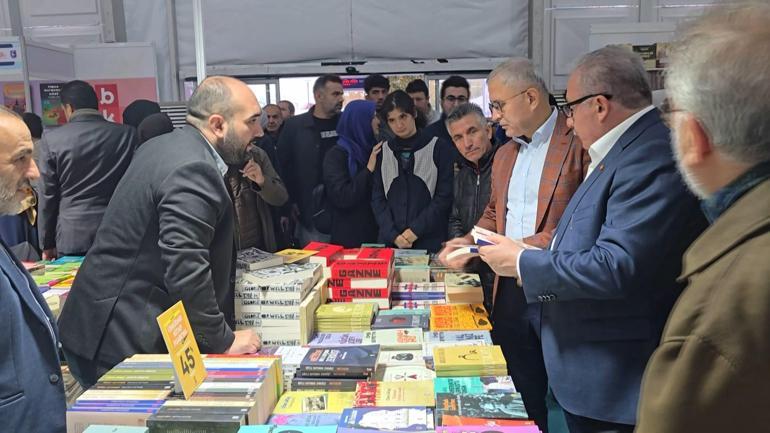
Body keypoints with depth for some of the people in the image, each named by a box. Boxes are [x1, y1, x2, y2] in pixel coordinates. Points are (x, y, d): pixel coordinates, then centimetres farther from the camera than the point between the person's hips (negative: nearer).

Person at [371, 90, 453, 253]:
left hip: (430, 241, -2)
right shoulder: (384, 151, 9)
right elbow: (378, 198, 6)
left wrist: (416, 230, -10)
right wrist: (393, 235, -7)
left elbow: (445, 196, -4)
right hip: (389, 241, 3)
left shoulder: (438, 147, 0)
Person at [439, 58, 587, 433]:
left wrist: (530, 246, -21)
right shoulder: (504, 153, 14)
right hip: (510, 291, 7)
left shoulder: (579, 143, -12)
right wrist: (470, 241, 5)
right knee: (521, 401, 17)